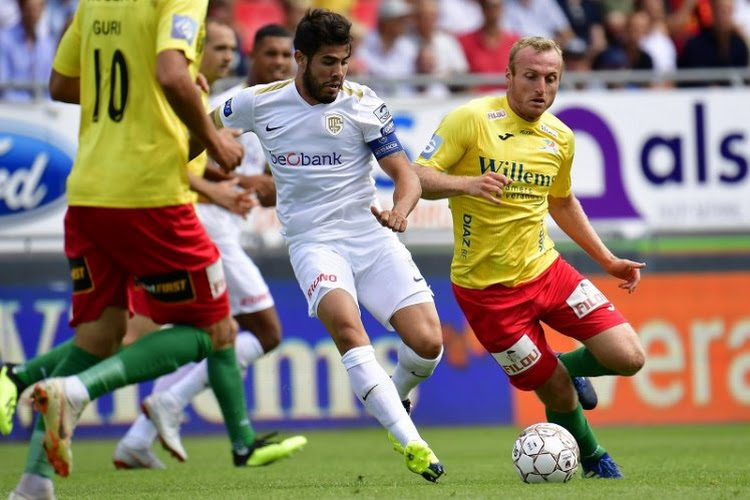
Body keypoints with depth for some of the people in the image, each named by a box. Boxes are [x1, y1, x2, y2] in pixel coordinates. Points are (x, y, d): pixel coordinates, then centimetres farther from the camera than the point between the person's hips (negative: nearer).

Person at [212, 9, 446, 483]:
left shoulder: (363, 105, -2)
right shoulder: (259, 103, 0)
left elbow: (406, 175, -3)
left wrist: (400, 210, -23)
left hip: (371, 235, 1)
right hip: (313, 242, -1)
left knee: (428, 342, -15)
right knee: (344, 320, -33)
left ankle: (394, 395, 23)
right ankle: (410, 442, -35)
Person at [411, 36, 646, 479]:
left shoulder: (560, 138, 5)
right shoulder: (472, 119, -13)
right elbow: (418, 177, -15)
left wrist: (608, 260, 22)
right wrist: (467, 183, -34)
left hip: (545, 270, 5)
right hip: (486, 288, -5)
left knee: (628, 358, -8)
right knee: (557, 392, -1)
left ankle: (567, 368, 25)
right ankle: (592, 457, 30)